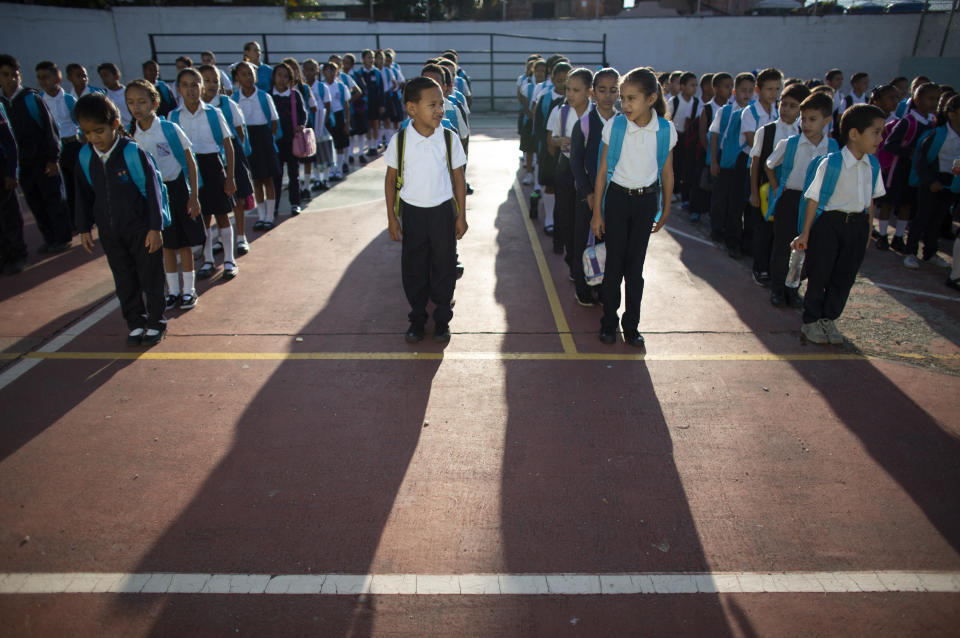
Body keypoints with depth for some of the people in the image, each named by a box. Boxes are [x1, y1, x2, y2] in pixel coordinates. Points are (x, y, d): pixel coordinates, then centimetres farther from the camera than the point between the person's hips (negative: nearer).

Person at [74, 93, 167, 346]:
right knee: (125, 281, 12)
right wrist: (84, 228, 12)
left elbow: (152, 190, -11)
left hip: (141, 229, -4)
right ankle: (135, 323, 25)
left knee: (150, 278, 7)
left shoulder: (133, 153, -15)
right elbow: (84, 195, 11)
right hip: (110, 232, 5)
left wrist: (155, 228, -12)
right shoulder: (85, 157, 0)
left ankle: (156, 323, 21)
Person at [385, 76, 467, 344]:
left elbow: (458, 179, 1)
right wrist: (392, 218, 1)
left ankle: (442, 319, 26)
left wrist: (461, 216, 1)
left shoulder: (449, 139, -6)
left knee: (444, 266, 9)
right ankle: (417, 318, 27)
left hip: (443, 211, 0)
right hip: (412, 212, 0)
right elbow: (391, 180, 1)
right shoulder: (399, 141, -8)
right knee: (413, 267, 9)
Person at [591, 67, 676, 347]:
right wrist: (597, 212, -3)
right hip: (616, 198, -1)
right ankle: (609, 322, 18)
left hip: (646, 201, 1)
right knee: (614, 262, 4)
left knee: (635, 265, 7)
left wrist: (665, 210, 11)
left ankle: (631, 325, 19)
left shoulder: (665, 130, -8)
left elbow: (667, 173, 4)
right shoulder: (614, 126, -10)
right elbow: (603, 170, -4)